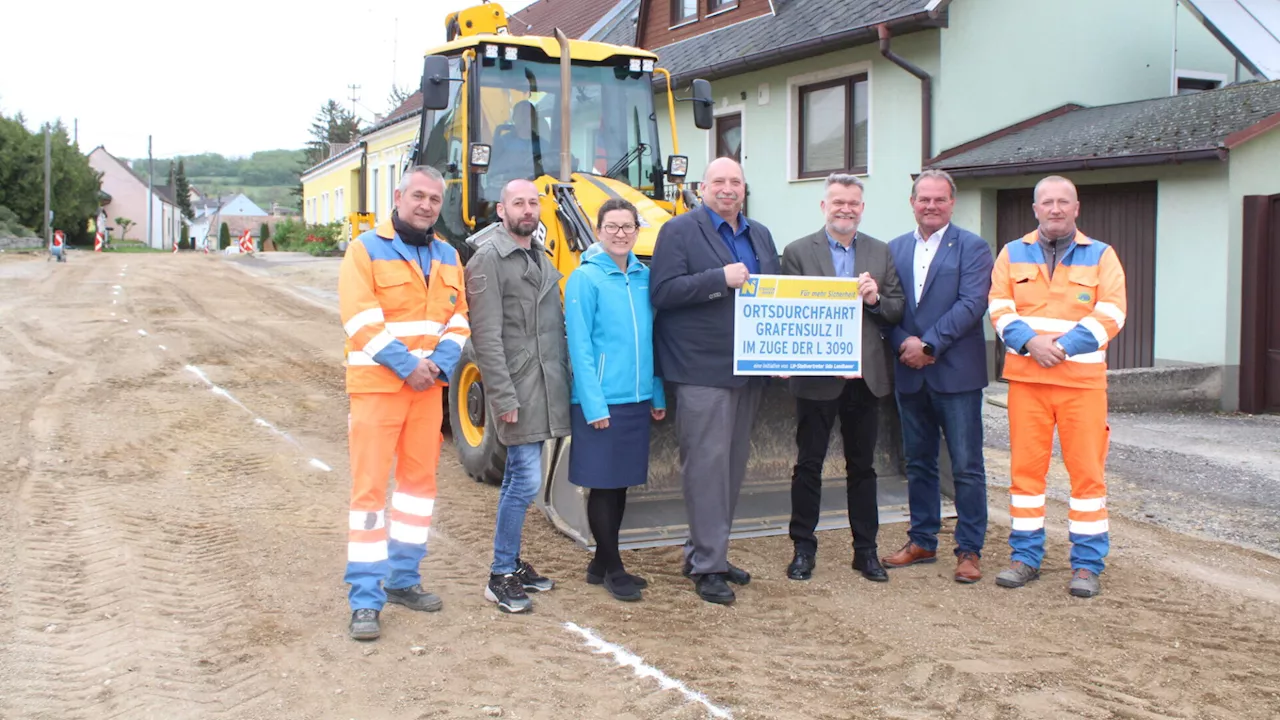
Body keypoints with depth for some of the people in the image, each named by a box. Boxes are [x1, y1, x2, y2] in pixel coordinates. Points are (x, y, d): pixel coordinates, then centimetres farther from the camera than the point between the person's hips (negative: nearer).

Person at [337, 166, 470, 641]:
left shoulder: (447, 256, 13)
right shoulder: (367, 249, -5)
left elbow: (458, 318, 9)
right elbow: (360, 319, -14)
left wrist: (440, 364, -8)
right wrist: (406, 365, -17)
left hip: (428, 387, 6)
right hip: (376, 386, -6)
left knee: (419, 477, 12)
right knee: (369, 486, -6)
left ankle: (403, 579, 26)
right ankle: (366, 599, -1)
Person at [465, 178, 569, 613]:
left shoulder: (540, 256, 15)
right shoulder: (489, 258, -11)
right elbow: (486, 336, -16)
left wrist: (565, 379, 14)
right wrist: (503, 397, -19)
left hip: (544, 388, 8)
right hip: (517, 387, -8)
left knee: (517, 479, 15)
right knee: (526, 481, -9)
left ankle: (512, 563, 25)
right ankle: (500, 577, 2)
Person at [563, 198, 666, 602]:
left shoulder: (644, 277, 9)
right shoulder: (585, 278, -7)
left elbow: (652, 338, 13)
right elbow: (580, 346, -10)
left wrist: (658, 394, 10)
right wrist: (594, 403, -16)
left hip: (637, 398, 6)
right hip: (601, 401, -6)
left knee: (621, 483, 13)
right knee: (602, 484, 3)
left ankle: (603, 563, 25)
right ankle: (611, 568, 14)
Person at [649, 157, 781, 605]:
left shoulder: (760, 235, 17)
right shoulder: (679, 231, -3)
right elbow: (662, 291, -13)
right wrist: (721, 278, -21)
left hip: (749, 368, 7)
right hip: (702, 370, -7)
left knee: (733, 463, 12)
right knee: (708, 462, -7)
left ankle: (706, 551, 25)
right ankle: (707, 565, 1)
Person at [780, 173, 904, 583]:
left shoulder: (881, 253, 10)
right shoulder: (798, 252, -2)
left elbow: (898, 310, 7)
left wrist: (875, 299, -12)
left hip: (866, 376, 3)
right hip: (817, 377, -3)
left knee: (862, 466, 12)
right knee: (808, 465, 6)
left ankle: (865, 550, 23)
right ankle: (803, 548, 18)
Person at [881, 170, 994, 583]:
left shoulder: (972, 248, -2)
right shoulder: (895, 249, 12)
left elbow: (972, 304, -13)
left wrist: (928, 344, -17)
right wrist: (903, 344, -11)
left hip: (956, 373, -5)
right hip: (910, 374, 5)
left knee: (967, 466, 0)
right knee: (918, 463, 13)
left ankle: (970, 549, 9)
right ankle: (922, 541, 25)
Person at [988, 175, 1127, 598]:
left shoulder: (1101, 256, 6)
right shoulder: (1013, 254, 11)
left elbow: (1110, 314, -3)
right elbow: (1000, 308, 3)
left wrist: (1064, 346, -15)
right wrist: (1030, 342, -14)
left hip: (1082, 378, -1)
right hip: (1025, 377, 2)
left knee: (1086, 469, -1)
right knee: (1025, 467, 4)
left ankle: (1087, 565, 8)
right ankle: (1026, 557, 14)